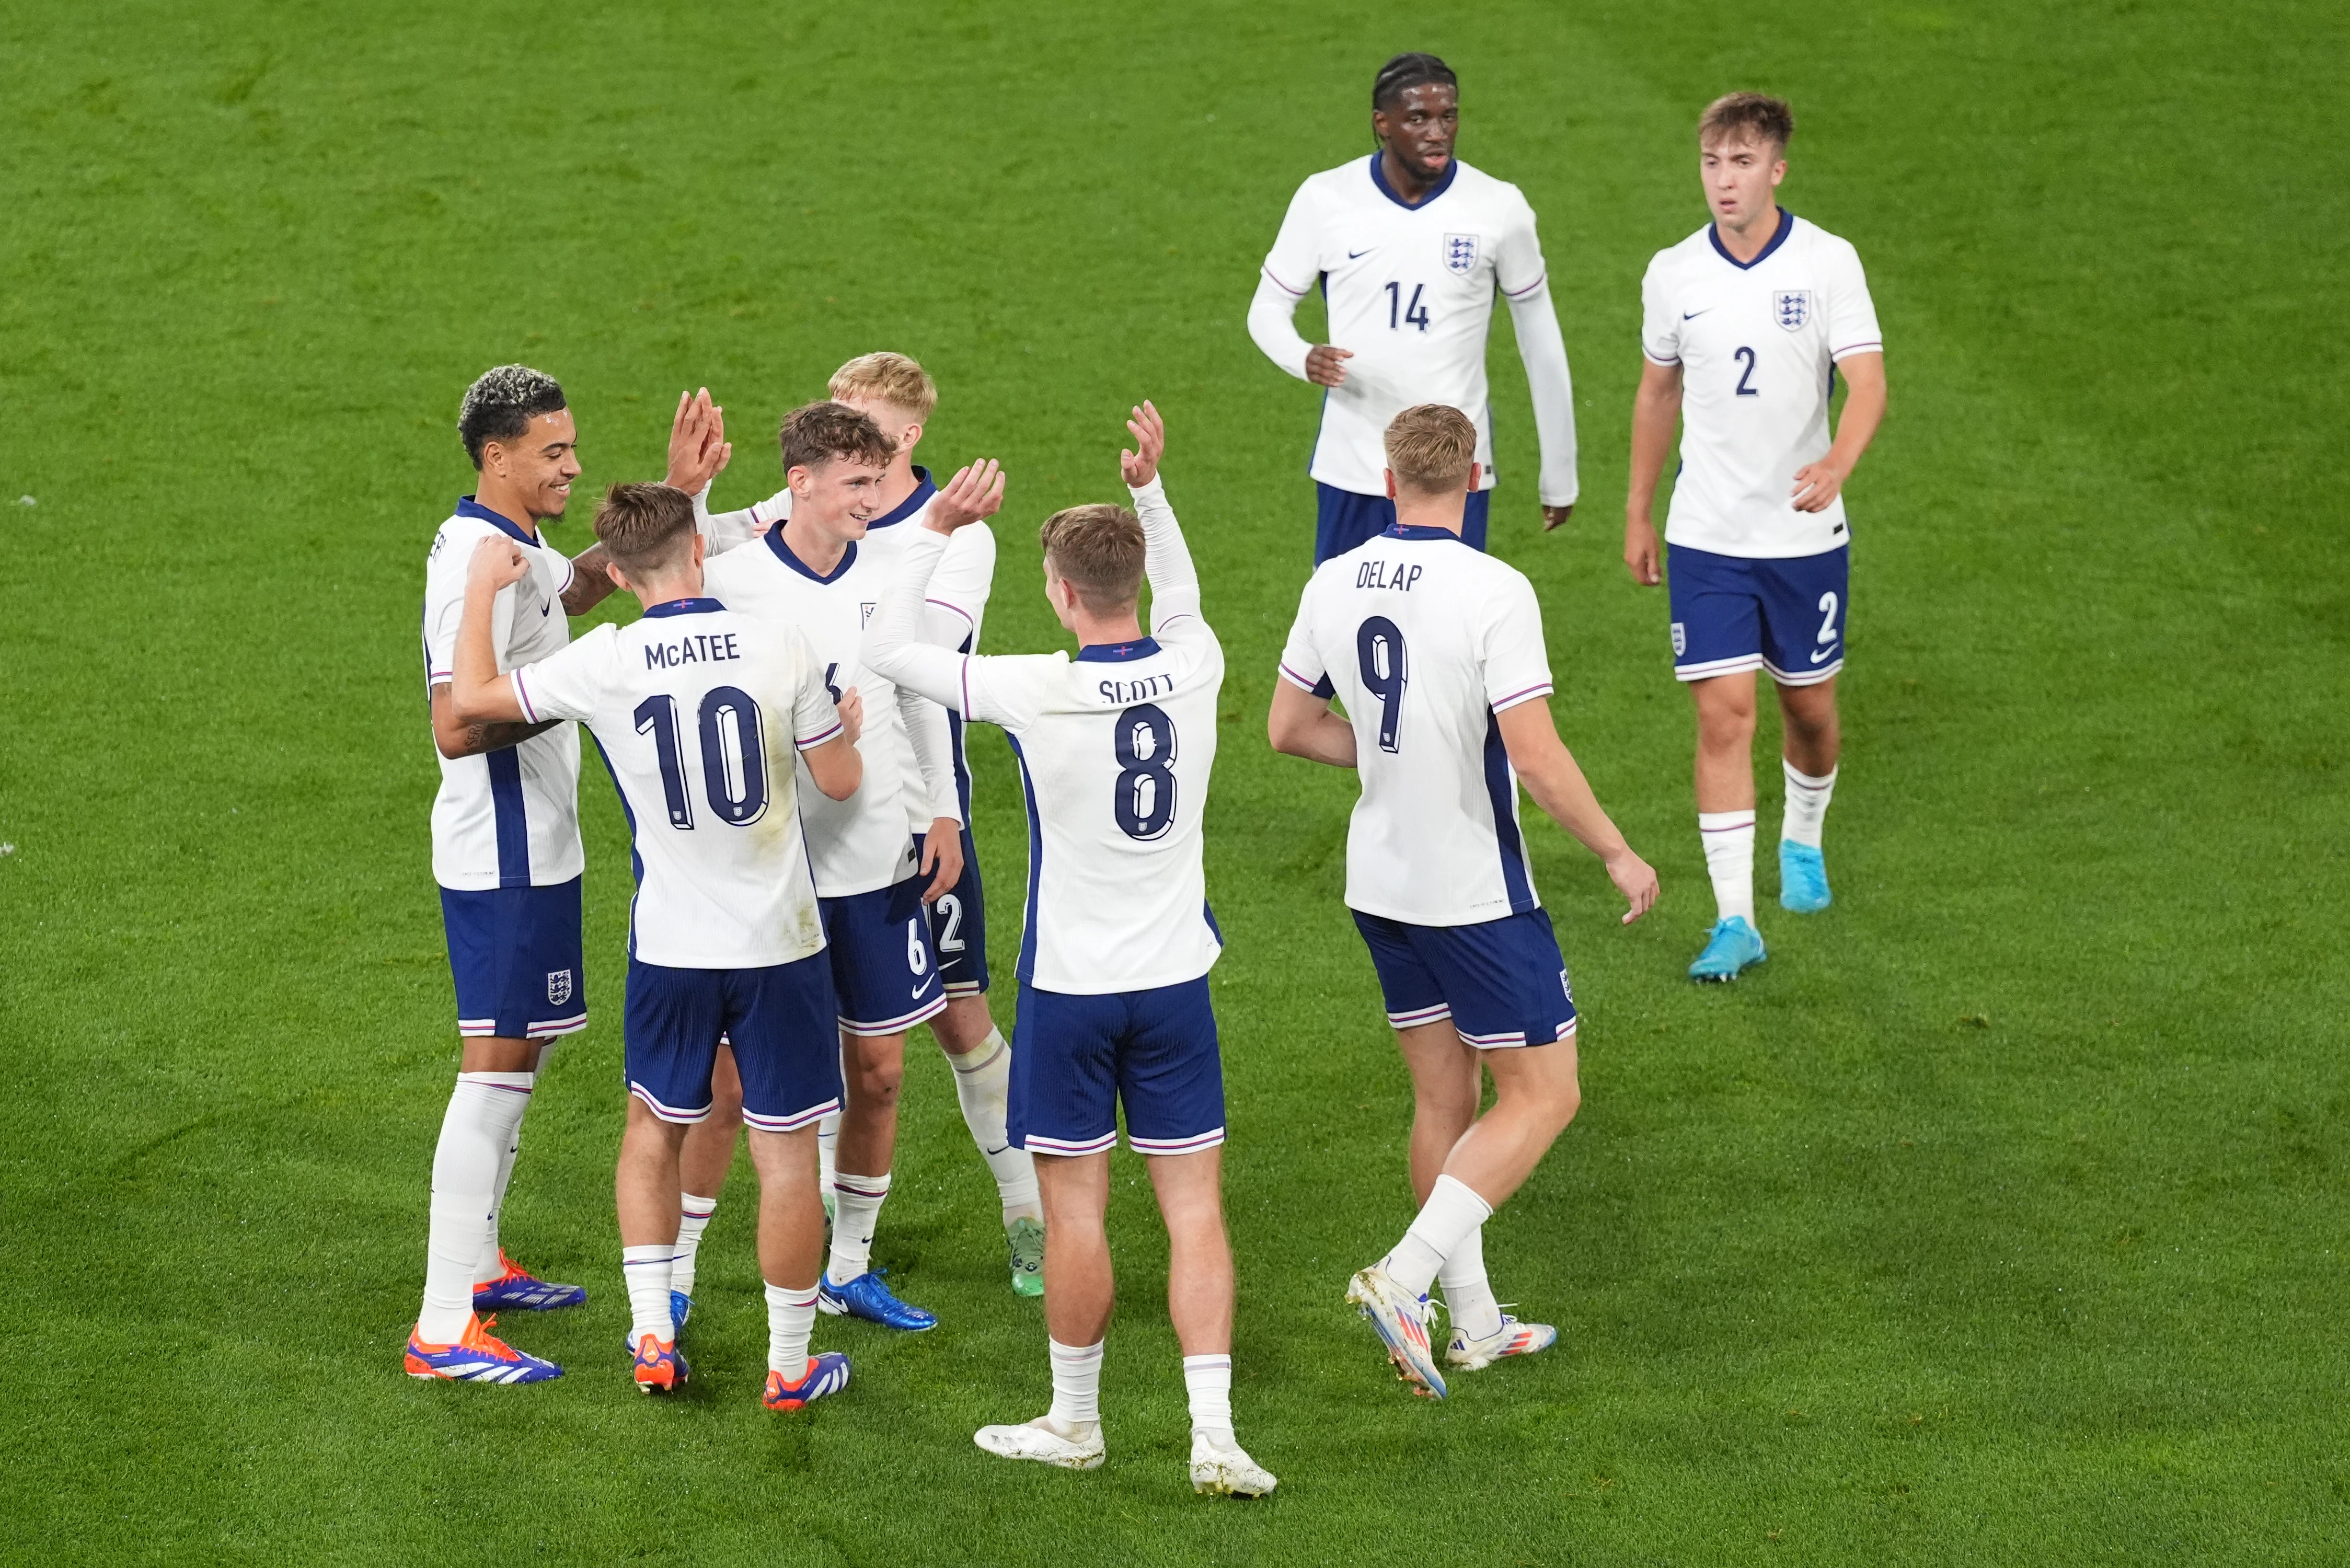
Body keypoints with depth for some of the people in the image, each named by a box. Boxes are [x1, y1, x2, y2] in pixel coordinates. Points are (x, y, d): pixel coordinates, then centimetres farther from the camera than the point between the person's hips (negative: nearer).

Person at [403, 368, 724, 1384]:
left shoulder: (516, 548, 10)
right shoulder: (481, 564, -22)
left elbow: (581, 582, 32)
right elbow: (455, 727, -28)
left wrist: (672, 492, 22)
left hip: (532, 844, 11)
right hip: (504, 852, -11)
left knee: (519, 1054, 21)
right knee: (498, 1064, -10)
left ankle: (479, 1265, 33)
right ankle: (445, 1330, -9)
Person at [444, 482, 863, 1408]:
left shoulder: (605, 663, -10)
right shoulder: (779, 648, -11)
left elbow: (470, 699, 1)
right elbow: (840, 782, -1)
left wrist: (482, 591, 15)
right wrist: (848, 724, 21)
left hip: (670, 948, 1)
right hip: (780, 944, -1)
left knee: (654, 1127, 22)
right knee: (786, 1153, 6)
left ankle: (653, 1338, 20)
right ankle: (789, 1364, 15)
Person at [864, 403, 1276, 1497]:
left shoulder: (1040, 693, -17)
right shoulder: (1193, 667, -4)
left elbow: (889, 648, -8)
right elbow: (1180, 595, 22)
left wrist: (937, 529, -6)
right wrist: (1151, 491, 17)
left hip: (1071, 988, -3)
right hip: (1176, 983, 4)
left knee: (1076, 1210, 8)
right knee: (1193, 1208, 4)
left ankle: (1074, 1422, 22)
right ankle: (1213, 1434, -2)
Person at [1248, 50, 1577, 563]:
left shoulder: (1498, 208, -6)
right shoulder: (1326, 200, -6)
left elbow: (1540, 342, 4)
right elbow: (1267, 308, 4)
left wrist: (1559, 476, 7)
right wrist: (1305, 359, -21)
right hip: (1352, 470, 1)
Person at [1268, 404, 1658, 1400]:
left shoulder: (1334, 586, 0)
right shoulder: (1493, 592, -19)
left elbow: (1288, 727, 10)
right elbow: (1537, 759, -22)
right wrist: (1617, 855, -8)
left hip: (1382, 885, 7)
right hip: (1476, 893, -7)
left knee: (1444, 1100, 16)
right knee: (1543, 1093, 4)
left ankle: (1472, 1322, 21)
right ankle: (1404, 1276, -8)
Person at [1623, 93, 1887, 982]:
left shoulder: (1828, 264, -8)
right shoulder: (1673, 274, 0)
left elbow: (1868, 383, -16)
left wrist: (1837, 464, -36)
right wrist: (1637, 514, 17)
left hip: (1805, 534, 0)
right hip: (1706, 535, 1)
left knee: (1810, 708, 12)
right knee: (1723, 713, -9)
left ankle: (1802, 842, 43)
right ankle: (1734, 920, -7)